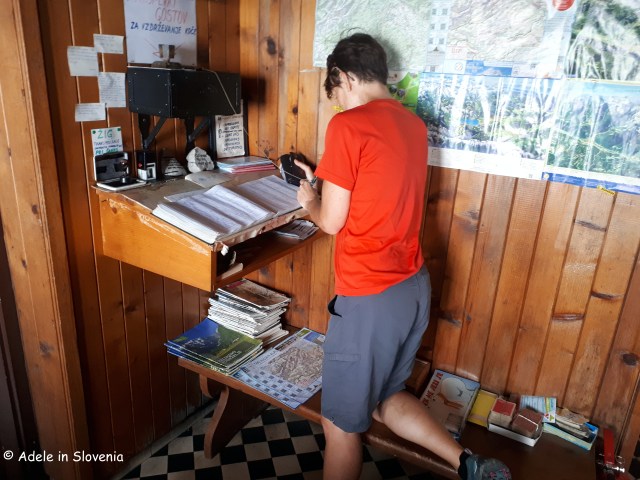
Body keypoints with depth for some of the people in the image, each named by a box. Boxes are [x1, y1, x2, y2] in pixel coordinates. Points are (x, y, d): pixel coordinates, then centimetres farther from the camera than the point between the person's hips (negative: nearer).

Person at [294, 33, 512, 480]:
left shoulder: (347, 125, -15)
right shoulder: (414, 123, 8)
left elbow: (332, 221, -11)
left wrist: (309, 199, 9)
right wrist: (325, 178, 23)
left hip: (369, 297, -8)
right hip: (415, 285, 8)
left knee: (341, 422, 15)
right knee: (384, 397, 28)